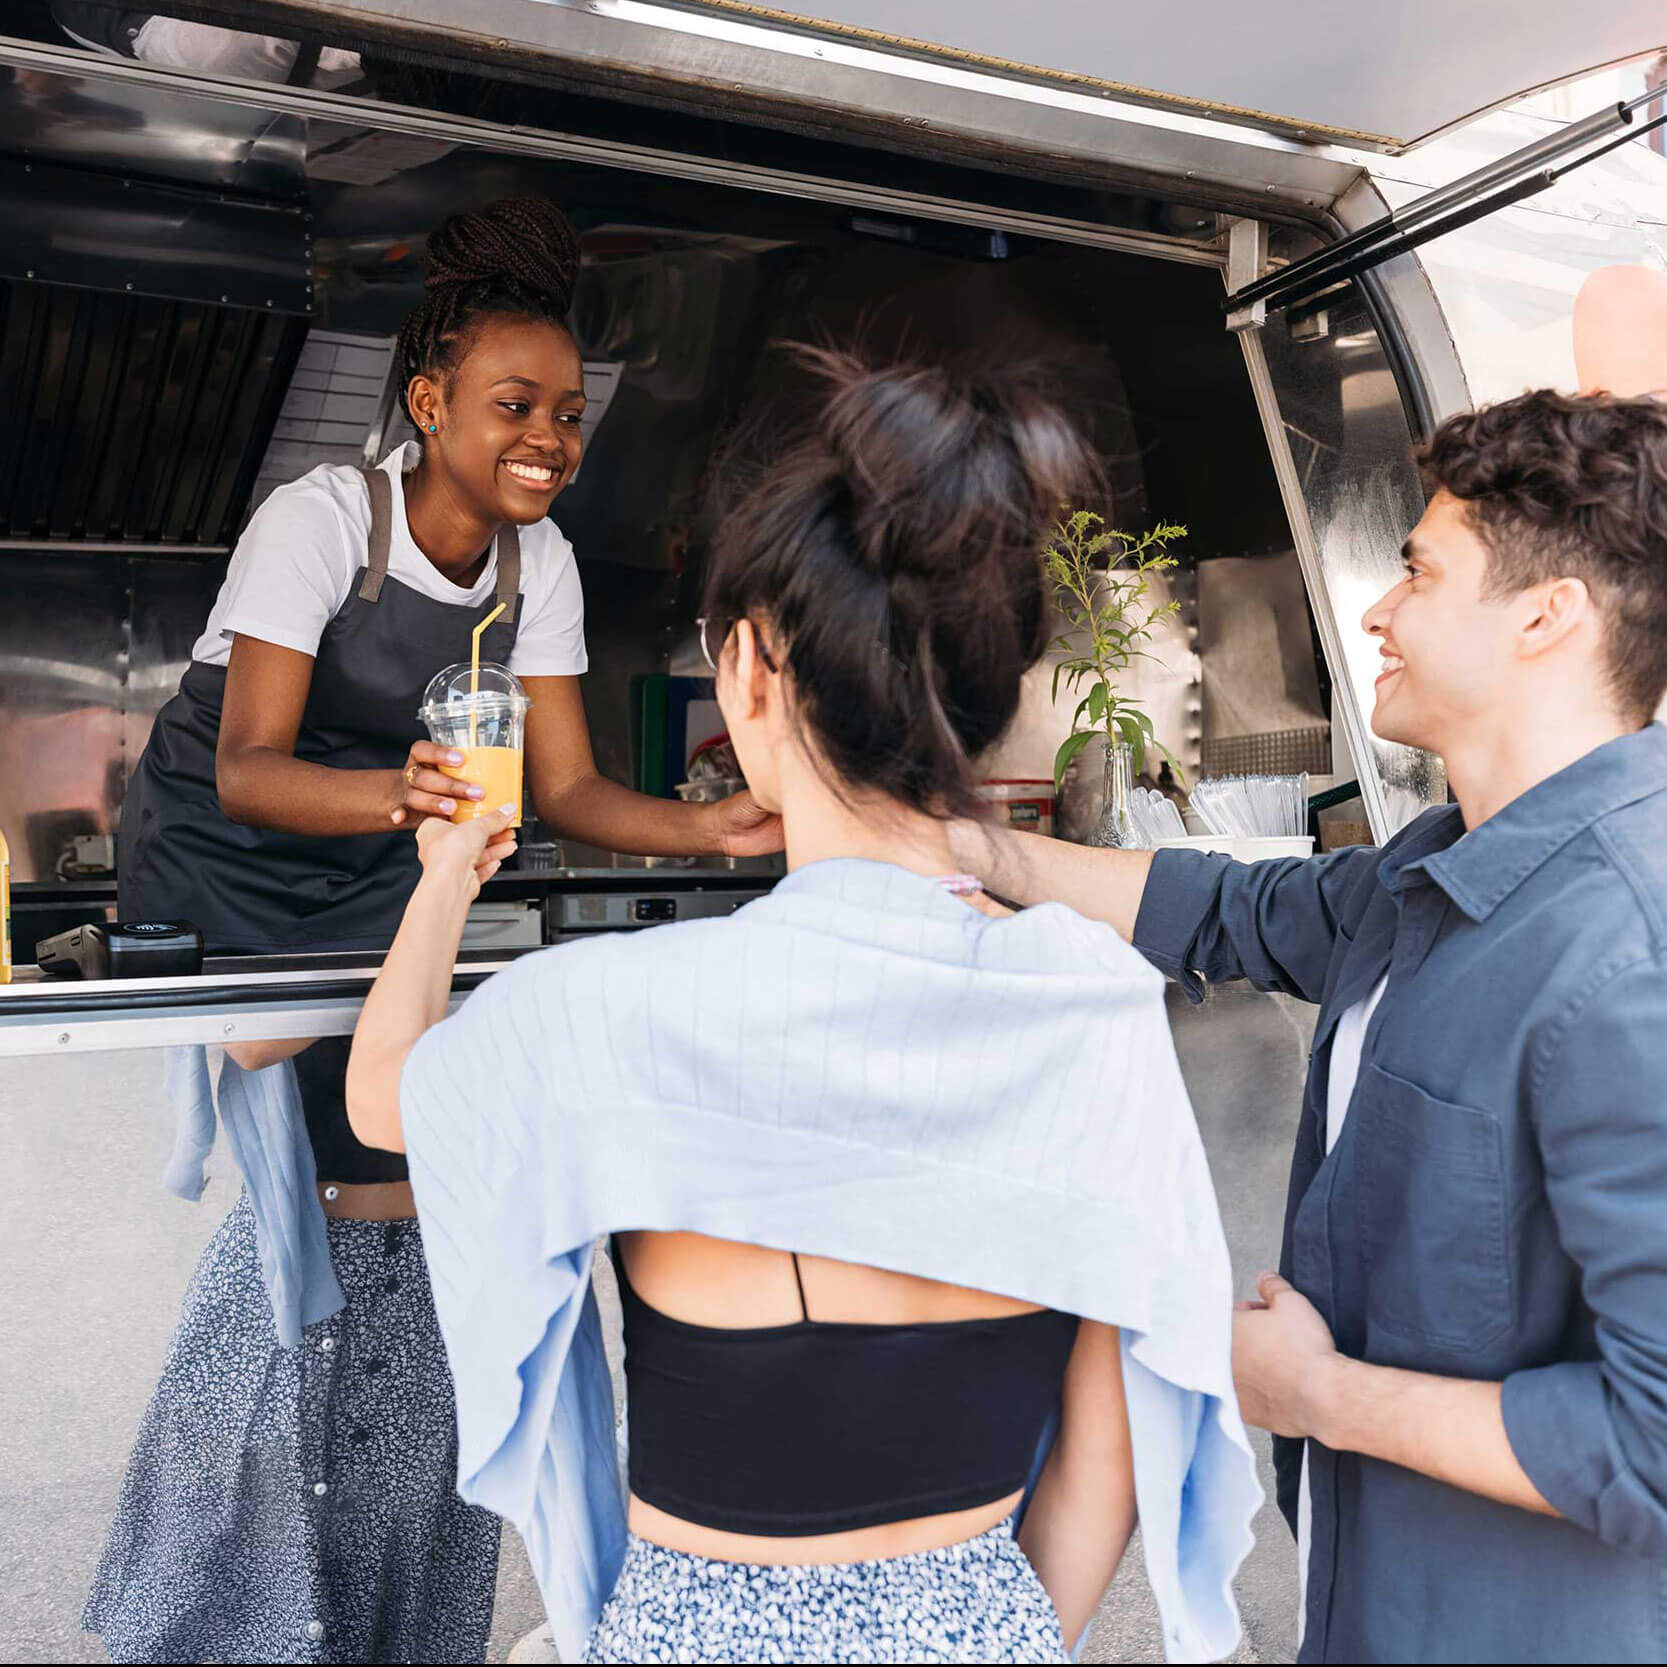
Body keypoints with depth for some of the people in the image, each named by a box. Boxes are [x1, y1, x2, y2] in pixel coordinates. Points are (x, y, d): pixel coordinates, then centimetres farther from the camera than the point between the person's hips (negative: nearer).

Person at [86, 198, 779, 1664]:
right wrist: (396, 791, -48)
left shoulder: (541, 561, -6)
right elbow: (247, 770, -28)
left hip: (375, 876, 4)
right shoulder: (319, 519, -21)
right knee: (333, 1186, -13)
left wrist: (712, 827, -25)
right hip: (219, 855, -4)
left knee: (404, 1168, -5)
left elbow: (569, 790, -8)